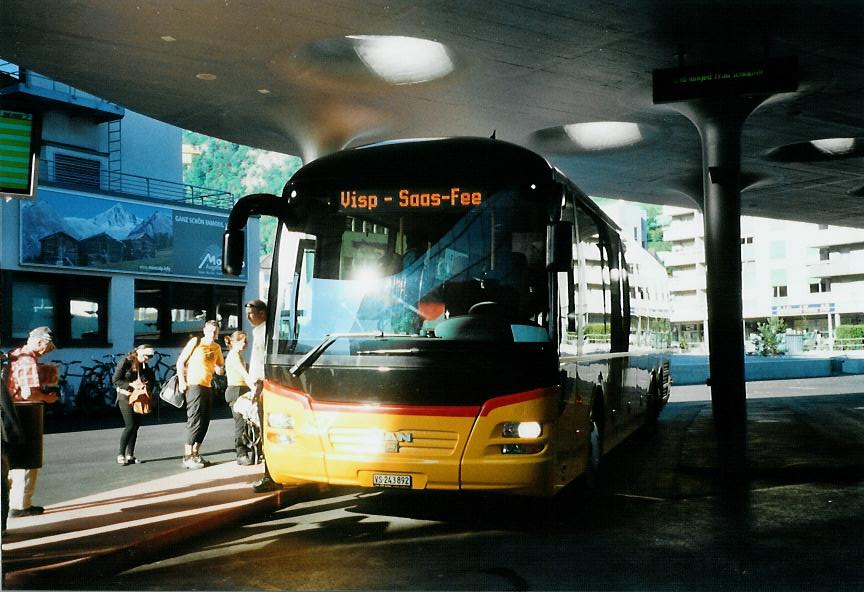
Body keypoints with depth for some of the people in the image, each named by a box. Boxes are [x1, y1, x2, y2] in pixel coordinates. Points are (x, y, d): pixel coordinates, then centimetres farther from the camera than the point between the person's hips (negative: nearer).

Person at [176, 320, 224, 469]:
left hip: (208, 387, 7)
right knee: (195, 420, -10)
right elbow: (180, 361, -4)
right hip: (194, 385, -7)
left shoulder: (217, 347, 14)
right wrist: (181, 381, -13)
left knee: (204, 422, 9)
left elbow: (220, 365, 28)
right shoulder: (195, 342, -4)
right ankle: (188, 457, -6)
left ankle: (195, 453, 20)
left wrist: (219, 368, 3)